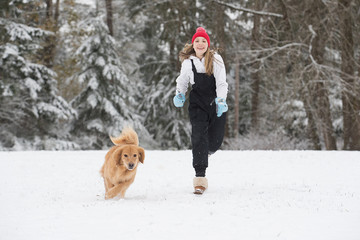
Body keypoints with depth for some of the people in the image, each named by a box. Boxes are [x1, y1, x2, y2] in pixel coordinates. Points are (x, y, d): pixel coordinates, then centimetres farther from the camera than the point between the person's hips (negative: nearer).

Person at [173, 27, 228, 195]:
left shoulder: (216, 59, -6)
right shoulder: (188, 62, 0)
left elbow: (221, 82, -10)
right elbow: (182, 81, 16)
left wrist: (221, 100, -21)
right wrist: (179, 95, 0)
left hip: (216, 103, 0)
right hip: (197, 104, 0)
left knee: (216, 140, 4)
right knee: (198, 138, -13)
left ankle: (206, 152, 43)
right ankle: (200, 178, -12)